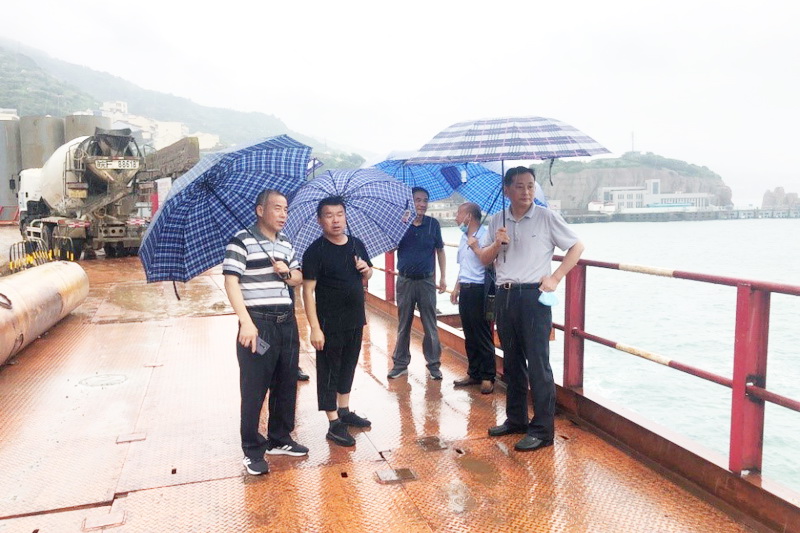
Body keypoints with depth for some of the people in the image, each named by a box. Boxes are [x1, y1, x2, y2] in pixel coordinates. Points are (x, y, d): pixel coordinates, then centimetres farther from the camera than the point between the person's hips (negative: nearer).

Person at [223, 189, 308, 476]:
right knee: (254, 389, 1)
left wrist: (287, 272, -4)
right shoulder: (241, 241, -8)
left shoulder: (286, 244, 14)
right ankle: (252, 451, 14)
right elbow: (231, 283, -14)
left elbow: (298, 279, 21)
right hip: (258, 324, -7)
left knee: (286, 385, 14)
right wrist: (246, 323, -22)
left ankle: (280, 440, 30)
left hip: (287, 323, 7)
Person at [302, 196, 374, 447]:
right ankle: (334, 424, 13)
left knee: (348, 366, 18)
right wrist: (315, 328, -21)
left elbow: (365, 277, 20)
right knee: (328, 372, 4)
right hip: (329, 324, -6)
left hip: (355, 320, 6)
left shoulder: (357, 245, 5)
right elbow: (308, 291, -16)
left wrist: (366, 270, -5)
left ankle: (345, 411, 35)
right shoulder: (315, 251, -13)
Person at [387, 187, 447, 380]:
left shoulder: (433, 224, 0)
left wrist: (443, 277, 4)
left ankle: (433, 364, 14)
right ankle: (400, 363, 19)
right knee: (403, 325, 9)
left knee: (430, 325, 4)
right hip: (405, 281, 0)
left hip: (426, 281, 0)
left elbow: (440, 251, 8)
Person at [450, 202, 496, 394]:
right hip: (465, 290, 8)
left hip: (478, 290, -8)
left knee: (483, 336, -1)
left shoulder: (484, 236, -13)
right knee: (469, 335, 13)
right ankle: (474, 373, 23)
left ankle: (487, 377, 9)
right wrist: (457, 288, 22)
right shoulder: (464, 237, 15)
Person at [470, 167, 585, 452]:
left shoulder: (546, 218, -3)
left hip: (534, 296, -5)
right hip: (505, 296, 5)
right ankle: (516, 419, 27)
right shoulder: (497, 221, 10)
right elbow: (485, 259, 11)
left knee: (538, 363, -4)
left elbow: (577, 246, 0)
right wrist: (497, 243, -9)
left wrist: (555, 278, -8)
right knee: (512, 362, 14)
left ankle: (542, 430, 4)